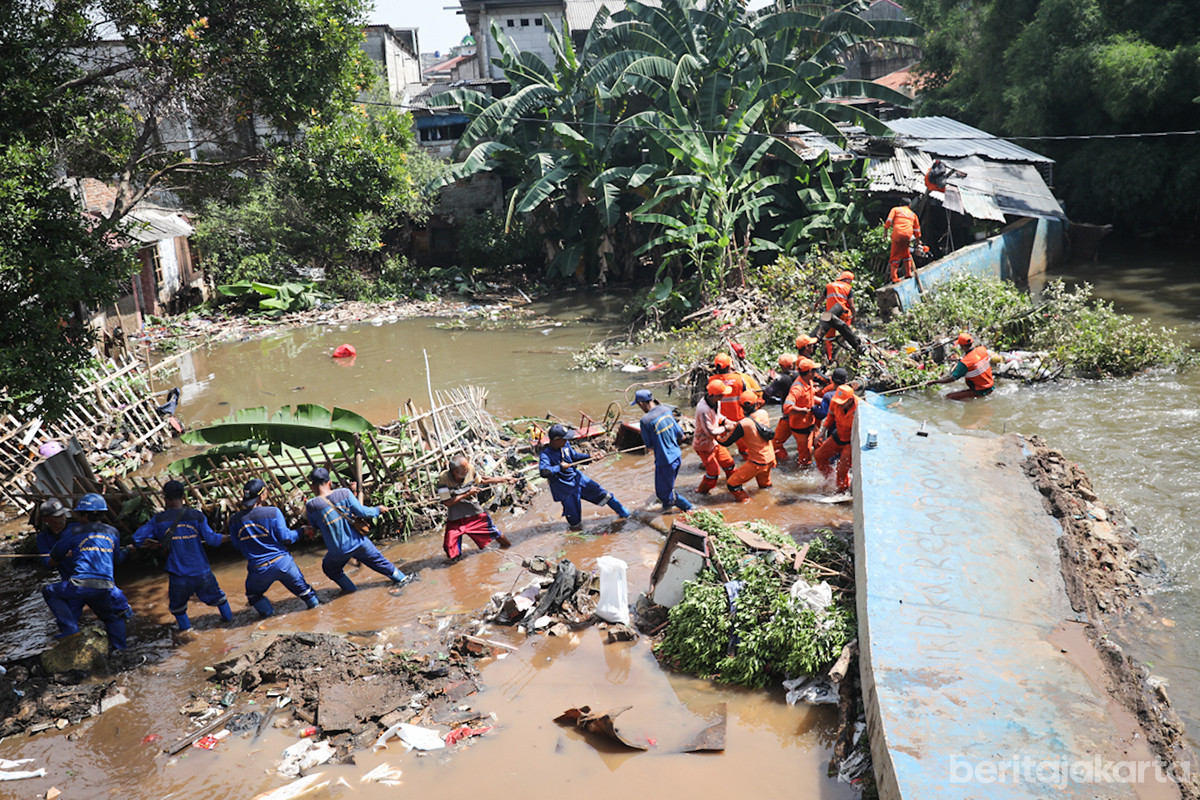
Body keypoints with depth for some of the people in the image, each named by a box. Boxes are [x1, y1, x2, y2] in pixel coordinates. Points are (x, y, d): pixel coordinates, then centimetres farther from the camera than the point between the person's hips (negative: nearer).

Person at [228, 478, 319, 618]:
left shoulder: (234, 520, -4)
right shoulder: (273, 512, -12)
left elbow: (237, 547, 7)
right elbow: (285, 537, -9)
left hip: (257, 568, 1)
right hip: (282, 562, -1)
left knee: (253, 595, 27)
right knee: (301, 586, 20)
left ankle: (268, 613, 18)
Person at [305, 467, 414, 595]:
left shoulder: (311, 505, -16)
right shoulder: (344, 493, -15)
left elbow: (315, 527, 1)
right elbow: (362, 512, -11)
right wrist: (377, 510, 8)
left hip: (338, 552, -2)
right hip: (358, 543, 2)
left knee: (329, 569, 30)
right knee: (378, 561, 24)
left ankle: (349, 589, 36)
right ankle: (401, 578, 38)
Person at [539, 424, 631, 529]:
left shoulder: (565, 445, -7)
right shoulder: (546, 454, -27)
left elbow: (575, 456, 12)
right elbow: (543, 472, -45)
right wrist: (560, 467, -34)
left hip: (577, 478, 6)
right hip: (565, 488, -6)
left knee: (602, 494, 13)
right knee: (575, 520, 4)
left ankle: (624, 513, 32)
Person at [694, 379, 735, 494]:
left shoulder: (715, 401, -9)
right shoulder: (703, 410, -37)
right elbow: (710, 432, -30)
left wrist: (724, 420, -4)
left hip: (714, 441, 8)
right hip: (704, 444, -8)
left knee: (727, 461, 19)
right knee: (713, 470, -1)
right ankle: (701, 491, 21)